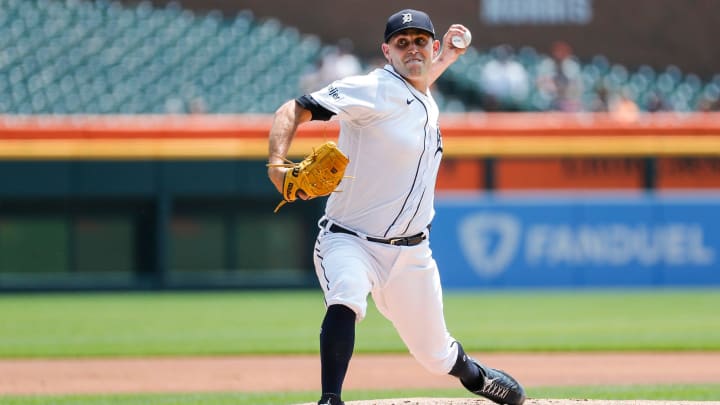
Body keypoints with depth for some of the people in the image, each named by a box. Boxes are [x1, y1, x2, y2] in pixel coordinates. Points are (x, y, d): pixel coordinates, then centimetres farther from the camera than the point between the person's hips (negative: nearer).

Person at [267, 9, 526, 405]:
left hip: (410, 253, 6)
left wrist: (444, 61, 26)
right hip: (349, 241, -6)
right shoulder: (369, 90, -15)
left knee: (436, 355, 15)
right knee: (347, 295, -40)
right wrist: (277, 164, -40)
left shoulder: (426, 103, 8)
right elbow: (294, 110, -24)